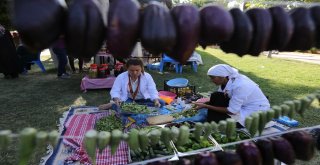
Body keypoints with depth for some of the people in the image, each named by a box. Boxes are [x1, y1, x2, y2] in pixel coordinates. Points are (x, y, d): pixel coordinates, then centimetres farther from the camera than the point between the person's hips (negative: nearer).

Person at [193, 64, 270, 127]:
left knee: (217, 119, -21)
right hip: (243, 105, 8)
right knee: (215, 96, -10)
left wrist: (206, 106, -26)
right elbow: (216, 98, 0)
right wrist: (203, 103, -15)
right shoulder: (228, 80, -8)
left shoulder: (239, 86, -32)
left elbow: (232, 111, -27)